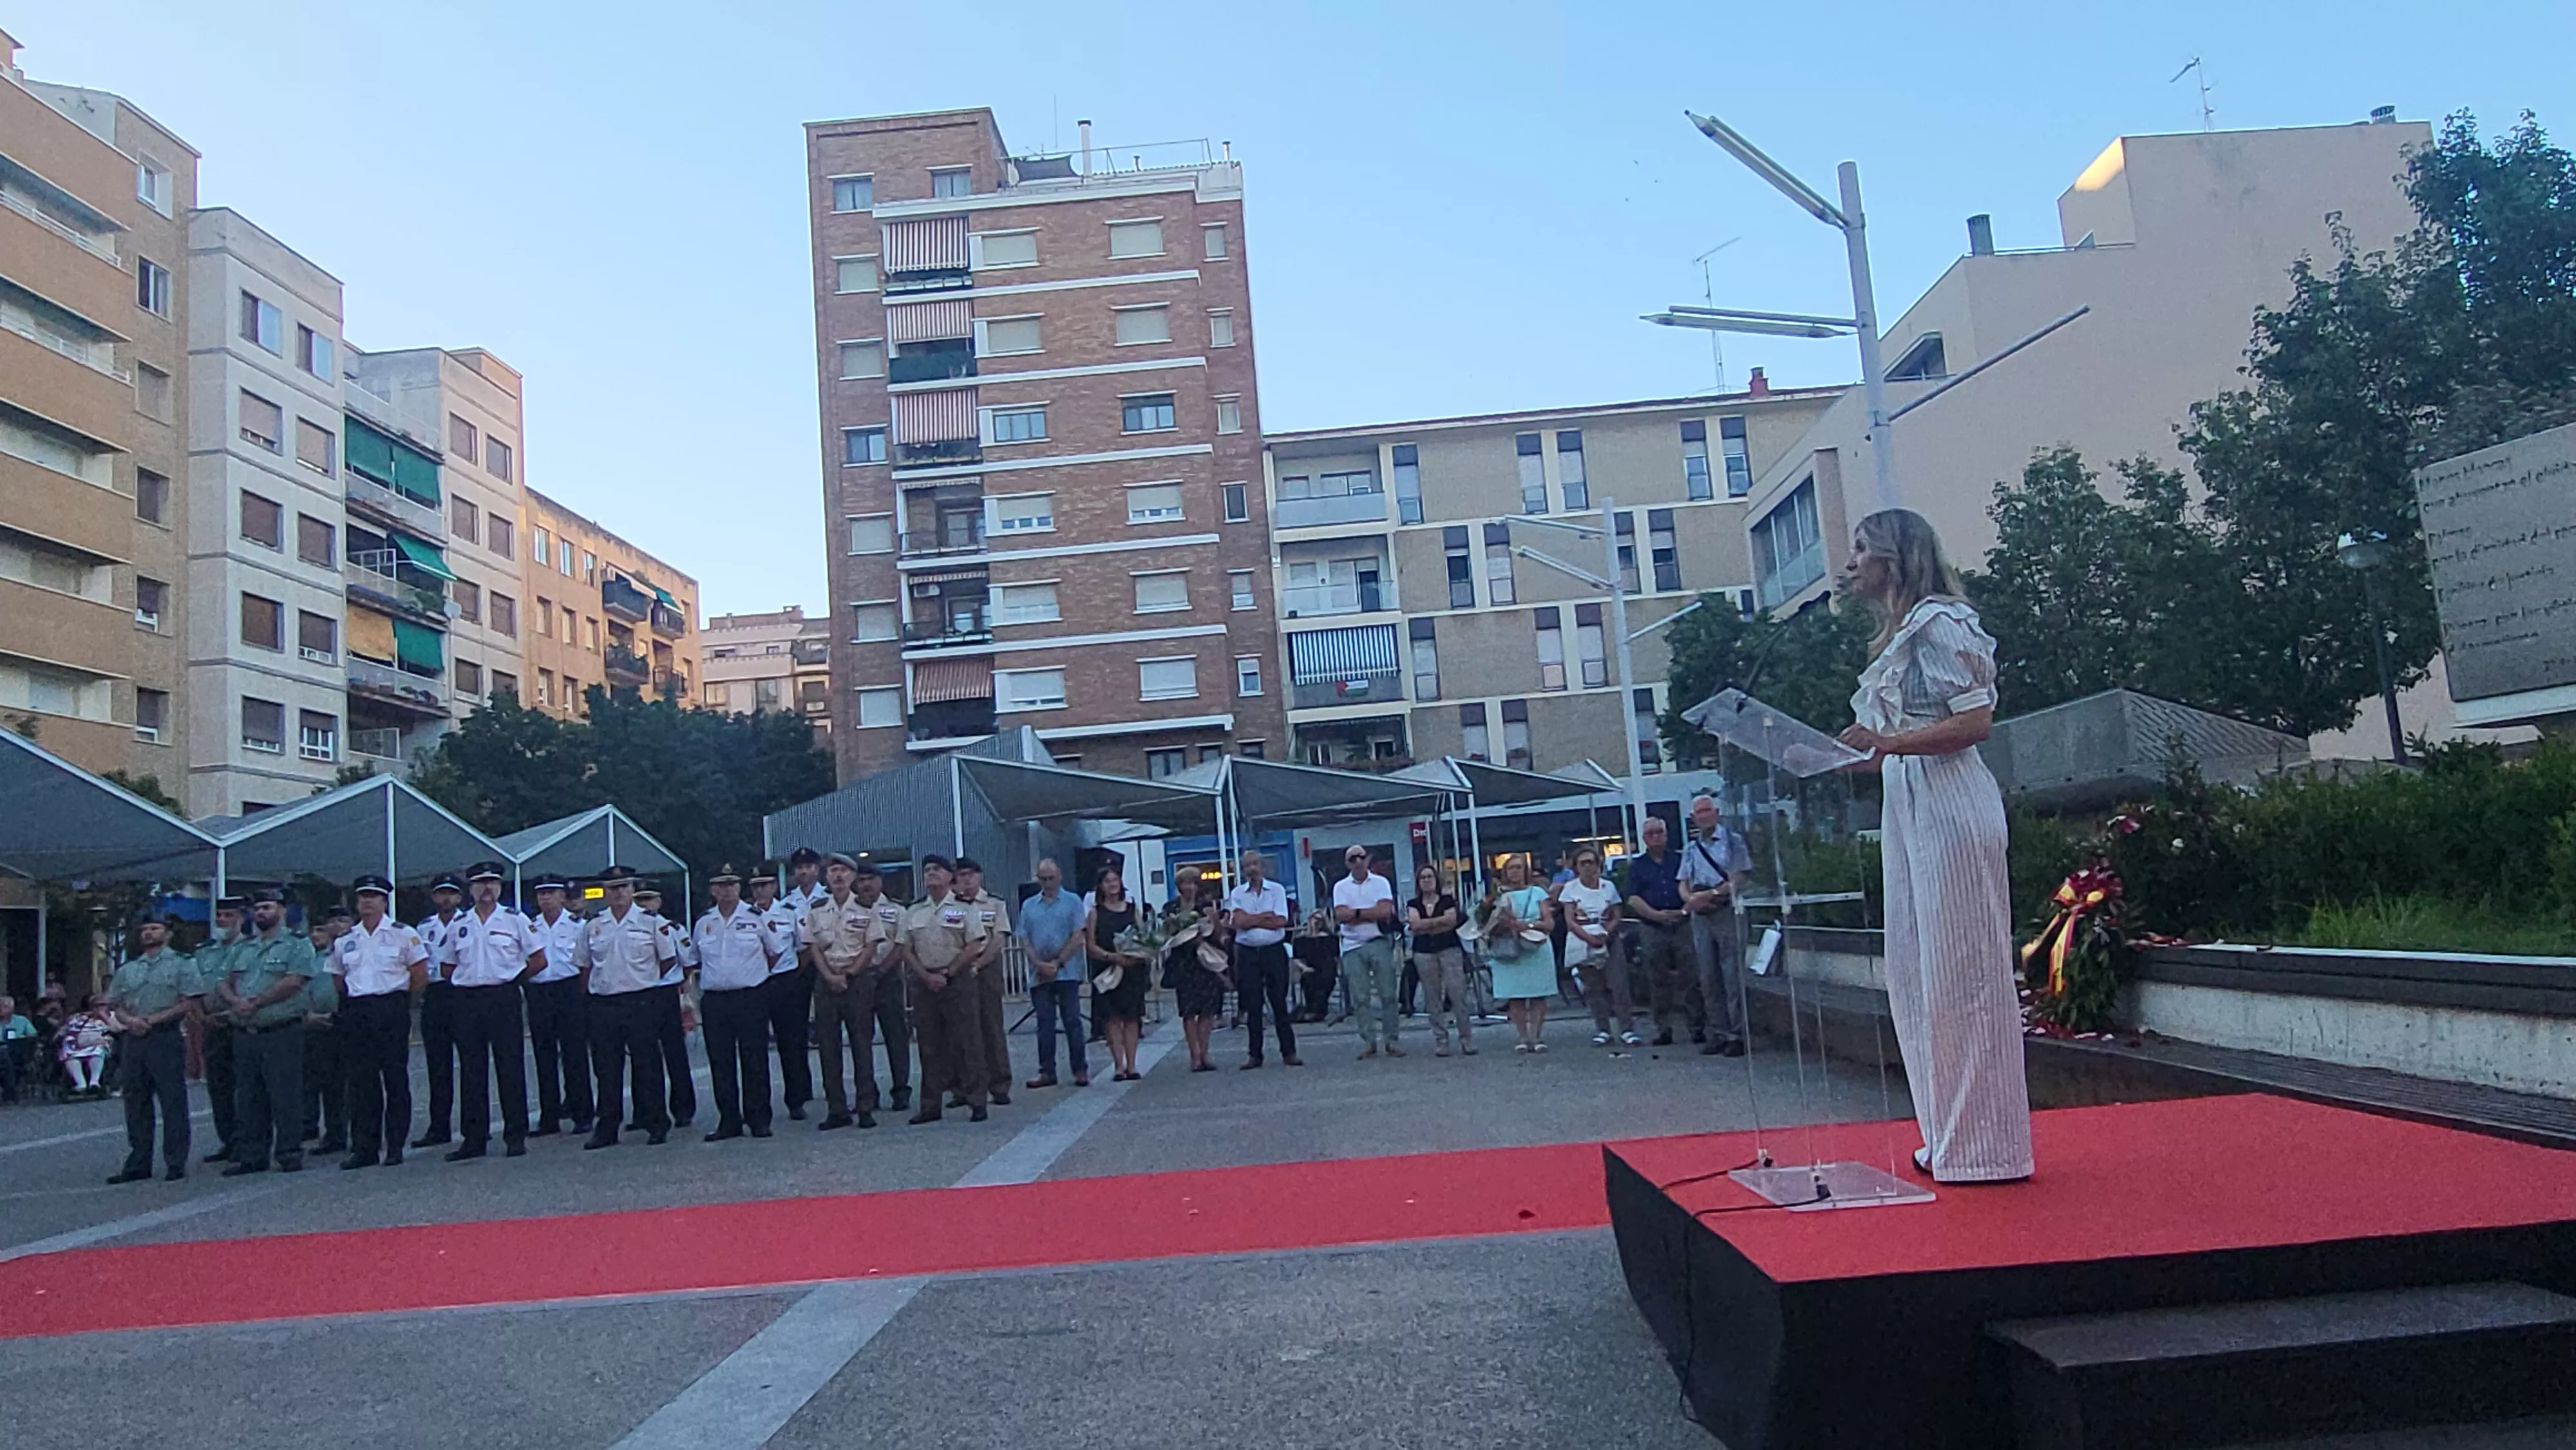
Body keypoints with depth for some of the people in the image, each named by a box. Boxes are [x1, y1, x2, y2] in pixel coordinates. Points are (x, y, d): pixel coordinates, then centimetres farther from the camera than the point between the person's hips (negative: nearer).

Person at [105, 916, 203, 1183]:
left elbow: (190, 1003, -6)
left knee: (173, 1102, -5)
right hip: (134, 1040, 5)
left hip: (166, 1038, -5)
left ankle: (177, 1163, -2)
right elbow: (115, 1006, 16)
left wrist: (155, 1019, -15)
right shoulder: (127, 970, 18)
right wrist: (130, 1020, -6)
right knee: (136, 1104, 8)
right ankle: (138, 1164, 15)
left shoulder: (181, 965, 3)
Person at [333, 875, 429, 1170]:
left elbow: (420, 977, 2)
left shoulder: (403, 934, 1)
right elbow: (340, 979, 22)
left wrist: (397, 998, 3)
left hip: (391, 1009, -4)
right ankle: (364, 1148, 9)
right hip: (356, 1011, 4)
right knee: (360, 1081, 4)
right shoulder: (344, 941, 13)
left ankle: (395, 1147, 4)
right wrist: (354, 998, 11)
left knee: (395, 1077, -2)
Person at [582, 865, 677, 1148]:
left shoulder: (651, 922, 0)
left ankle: (657, 1126, 9)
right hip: (603, 1005, 3)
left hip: (641, 1003, -3)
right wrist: (599, 986, 11)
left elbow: (668, 960, 7)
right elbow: (585, 965, 18)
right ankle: (606, 1129, 14)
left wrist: (644, 981, 7)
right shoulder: (592, 927, 8)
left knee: (647, 1066, 1)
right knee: (606, 1069, 6)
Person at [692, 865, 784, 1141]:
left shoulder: (757, 918, 0)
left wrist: (756, 974, 8)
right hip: (714, 1001, 3)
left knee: (754, 1060, -1)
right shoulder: (703, 924, 10)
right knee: (720, 1063, 4)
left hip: (751, 997, -3)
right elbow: (695, 960, 22)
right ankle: (729, 1121, 12)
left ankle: (759, 1119, 6)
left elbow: (777, 952, 9)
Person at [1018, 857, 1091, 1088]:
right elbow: (1024, 940, 6)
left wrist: (1058, 963, -12)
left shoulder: (1073, 902, 2)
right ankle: (1047, 1071, 11)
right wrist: (1040, 964, -9)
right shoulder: (1028, 906, 11)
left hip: (1067, 972, -3)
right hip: (1039, 974, 3)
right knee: (1045, 1024, 6)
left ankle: (1081, 1070, 4)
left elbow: (1078, 937, -5)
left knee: (1072, 1022, -1)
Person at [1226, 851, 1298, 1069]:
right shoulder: (1237, 893, 5)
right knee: (1252, 1005, 3)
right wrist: (1267, 916, -8)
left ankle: (1289, 1052, 7)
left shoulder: (1277, 890, 2)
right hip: (1247, 953, 1)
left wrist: (1249, 920, -9)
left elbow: (1281, 922, -10)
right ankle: (1254, 1054, 10)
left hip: (1274, 951, -1)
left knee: (1279, 1002, 1)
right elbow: (1238, 922, -10)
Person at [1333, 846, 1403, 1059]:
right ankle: (1368, 1042, 6)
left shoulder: (1381, 882, 6)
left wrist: (1355, 913, -7)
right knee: (1360, 997, 0)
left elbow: (1385, 911, -9)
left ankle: (1391, 1040, 4)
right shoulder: (1341, 887, 8)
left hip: (1379, 943, -1)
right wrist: (1371, 913, -10)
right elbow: (1341, 915, -8)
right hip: (1352, 947, 1)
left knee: (1387, 993, -2)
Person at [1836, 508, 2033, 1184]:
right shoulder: (1898, 636, 20)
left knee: (1960, 970, -5)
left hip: (1950, 808, -10)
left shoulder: (1938, 621, -8)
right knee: (1918, 974, 10)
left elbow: (1976, 721, -16)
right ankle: (1951, 1138, 18)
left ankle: (1985, 1145, 2)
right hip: (1907, 811, 10)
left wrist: (1887, 743, -24)